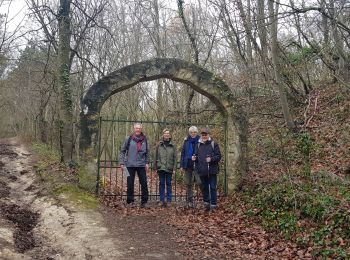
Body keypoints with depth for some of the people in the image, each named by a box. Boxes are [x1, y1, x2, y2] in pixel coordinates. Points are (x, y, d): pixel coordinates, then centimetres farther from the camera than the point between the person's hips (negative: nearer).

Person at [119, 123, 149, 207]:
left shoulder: (144, 139, 7)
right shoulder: (128, 139, -2)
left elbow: (147, 152, 15)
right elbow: (122, 151, 3)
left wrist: (147, 162, 8)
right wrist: (122, 163, -4)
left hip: (141, 165, 2)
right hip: (130, 165, -2)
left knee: (144, 183, 2)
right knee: (130, 184, 4)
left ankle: (144, 201, 13)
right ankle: (130, 201, 15)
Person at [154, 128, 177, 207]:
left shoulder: (173, 146, 5)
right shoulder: (159, 145, 6)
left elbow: (175, 158, 5)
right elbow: (156, 156, 7)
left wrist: (174, 168, -1)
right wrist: (155, 167, 2)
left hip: (169, 167, 0)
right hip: (161, 167, 0)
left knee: (168, 183, 5)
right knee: (162, 183, 3)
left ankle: (169, 200, 10)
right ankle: (162, 200, 7)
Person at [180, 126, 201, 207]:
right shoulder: (186, 141, 8)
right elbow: (183, 153, 10)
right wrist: (181, 165, 5)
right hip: (188, 165, 4)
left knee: (200, 182, -13)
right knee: (188, 184, 9)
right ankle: (189, 201, 17)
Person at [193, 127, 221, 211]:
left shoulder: (213, 144, 0)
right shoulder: (198, 145, 12)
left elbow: (218, 156, -3)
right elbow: (196, 156, 20)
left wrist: (211, 159, -19)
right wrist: (194, 158, -3)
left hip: (212, 170, -4)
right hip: (202, 170, 4)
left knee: (213, 187, -1)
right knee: (204, 188, 11)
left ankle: (213, 204, 5)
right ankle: (206, 202, 22)